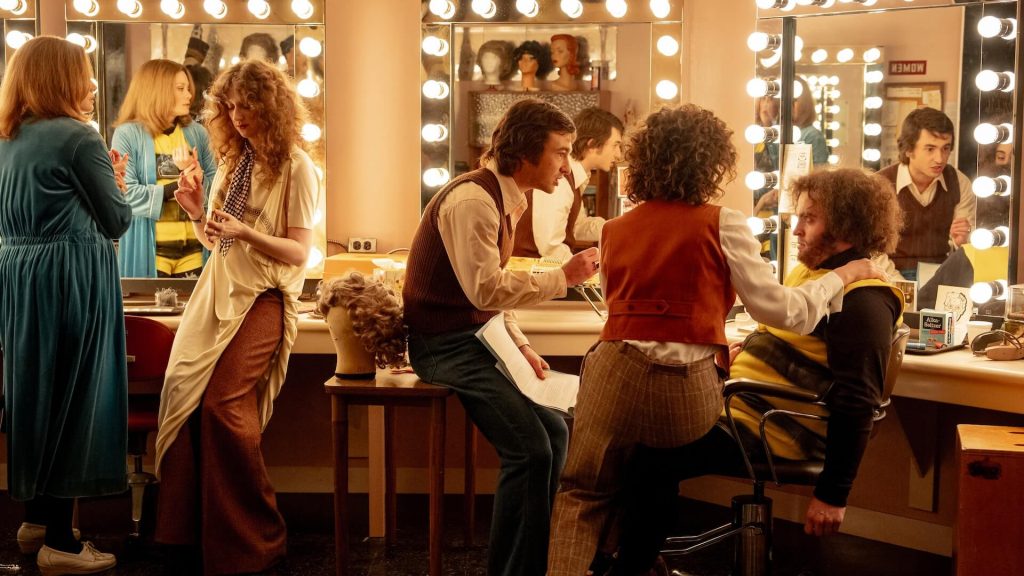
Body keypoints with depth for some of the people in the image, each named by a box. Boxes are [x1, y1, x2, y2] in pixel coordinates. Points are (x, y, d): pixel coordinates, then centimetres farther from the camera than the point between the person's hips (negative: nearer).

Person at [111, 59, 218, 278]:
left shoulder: (197, 133, 9)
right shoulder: (128, 134, -5)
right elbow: (125, 194, -14)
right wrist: (178, 186, -9)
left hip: (194, 248, 4)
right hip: (150, 250, -4)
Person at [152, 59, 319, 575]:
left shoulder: (296, 168, -4)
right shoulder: (231, 160, 16)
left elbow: (298, 252, -9)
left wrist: (245, 233, -23)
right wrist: (196, 211, -1)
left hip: (262, 298, -6)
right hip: (217, 290, 7)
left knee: (224, 404, -18)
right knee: (183, 392, -7)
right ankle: (190, 524, 5)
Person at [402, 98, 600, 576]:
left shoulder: (507, 201, 12)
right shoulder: (473, 199, -19)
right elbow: (485, 288, -27)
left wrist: (521, 347, 7)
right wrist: (562, 277, -20)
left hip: (478, 339, 10)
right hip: (446, 345, -10)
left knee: (554, 432, 7)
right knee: (530, 450, -19)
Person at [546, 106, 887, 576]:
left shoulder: (614, 230, 13)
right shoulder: (722, 225, -1)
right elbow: (782, 310, -1)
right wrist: (843, 275, 15)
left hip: (616, 375, 2)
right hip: (686, 390, -2)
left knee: (583, 495, 18)